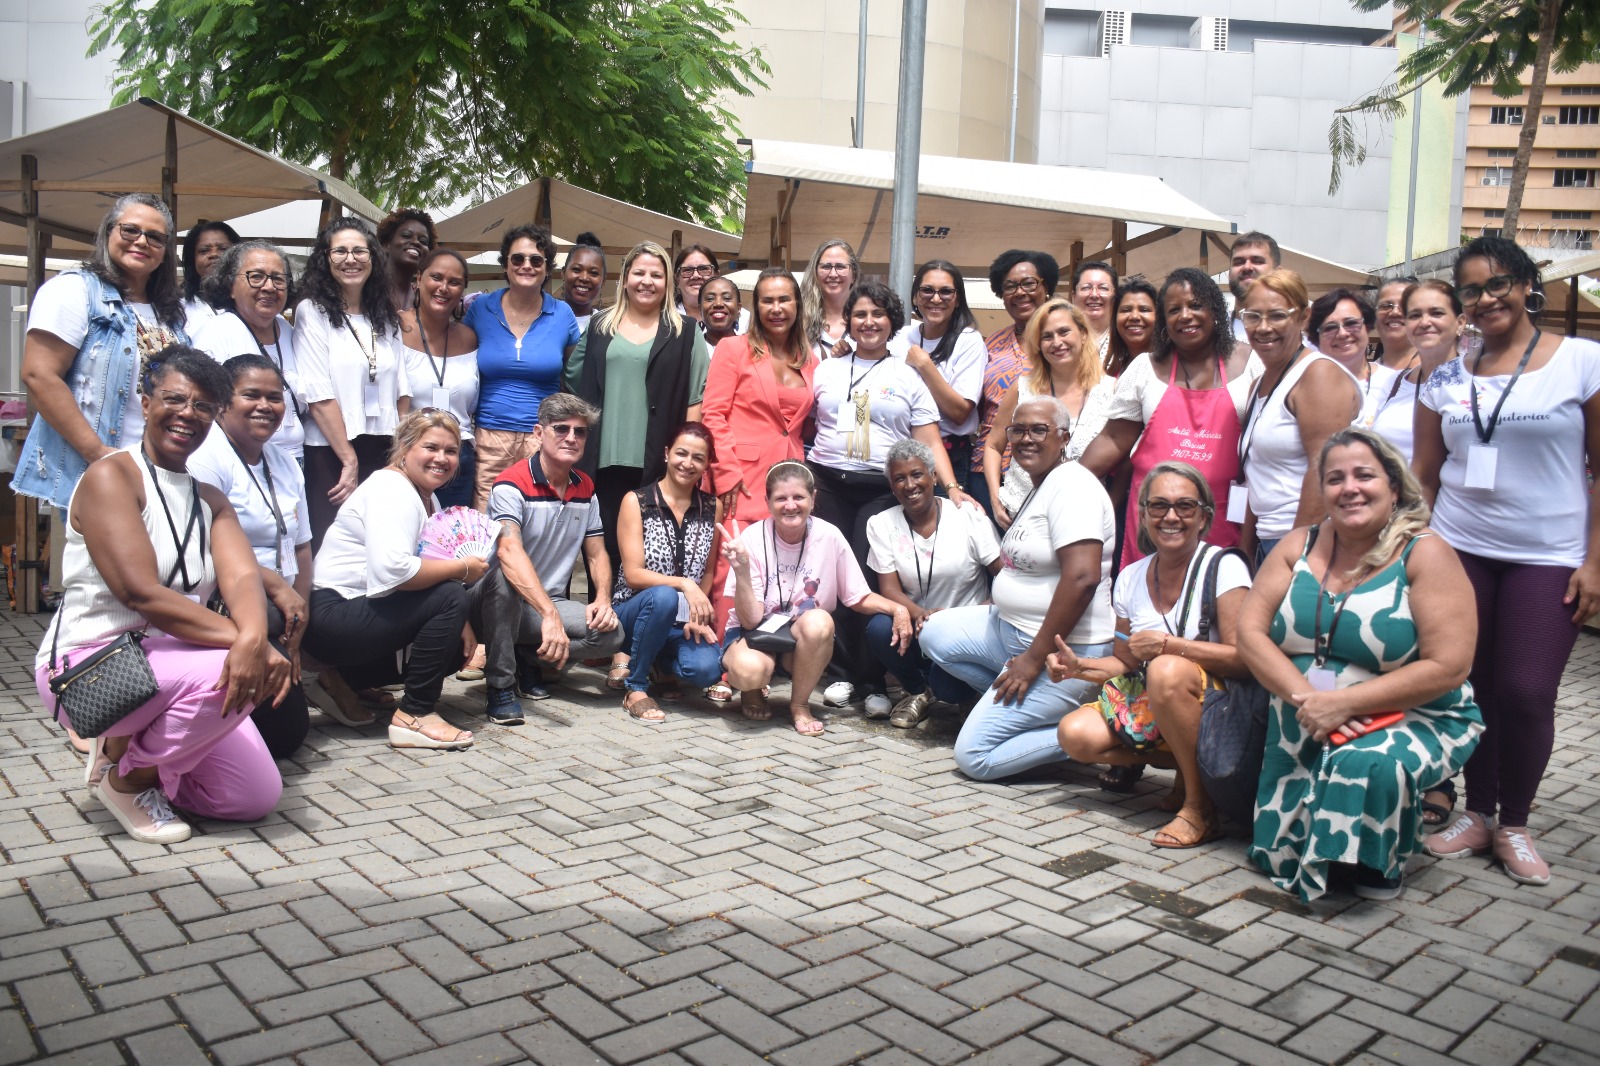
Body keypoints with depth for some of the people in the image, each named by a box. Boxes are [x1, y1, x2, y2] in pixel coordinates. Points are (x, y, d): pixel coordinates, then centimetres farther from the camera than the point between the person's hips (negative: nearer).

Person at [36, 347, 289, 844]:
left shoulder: (210, 500, 10)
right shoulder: (110, 477, -12)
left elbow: (242, 577, -10)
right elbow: (140, 593, -24)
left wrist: (254, 639, -33)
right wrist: (242, 640, -32)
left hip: (170, 659, 7)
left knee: (257, 797, -5)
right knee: (231, 672, -33)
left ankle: (132, 752, 18)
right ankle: (124, 777, -7)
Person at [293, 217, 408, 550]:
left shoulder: (386, 318, 15)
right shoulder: (312, 312, -2)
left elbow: (400, 393, 12)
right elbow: (318, 395, -9)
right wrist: (350, 460, -13)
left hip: (383, 454, 5)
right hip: (330, 455, -5)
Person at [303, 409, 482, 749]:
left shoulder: (427, 498, 13)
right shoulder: (391, 490, -17)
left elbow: (430, 570, 8)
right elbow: (391, 570, -34)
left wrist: (460, 624, -7)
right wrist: (462, 568, -23)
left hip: (368, 611, 10)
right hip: (332, 615, -10)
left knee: (456, 645, 10)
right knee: (449, 598, -23)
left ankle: (342, 680, 14)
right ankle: (414, 715, -15)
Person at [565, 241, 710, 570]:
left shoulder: (685, 333, 6)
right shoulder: (599, 326, 14)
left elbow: (697, 394, 2)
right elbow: (574, 377, 18)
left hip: (656, 463, -2)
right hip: (603, 460, 2)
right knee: (603, 548, 4)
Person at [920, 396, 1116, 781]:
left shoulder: (1071, 485, -17)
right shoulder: (1038, 486, 14)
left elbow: (1082, 578, -27)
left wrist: (1035, 658, -23)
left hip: (1063, 651, -10)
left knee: (974, 757, -11)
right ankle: (1017, 708, 7)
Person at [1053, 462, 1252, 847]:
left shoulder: (1223, 567, -11)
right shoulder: (1130, 578, 5)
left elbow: (1244, 659, -20)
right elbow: (1125, 663, 12)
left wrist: (1170, 645, -28)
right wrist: (1079, 667, -7)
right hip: (1148, 708, 6)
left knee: (1167, 671, -37)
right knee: (1074, 734, -16)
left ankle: (1200, 808, -21)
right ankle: (1186, 766, 3)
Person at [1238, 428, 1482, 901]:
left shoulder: (1425, 554, -10)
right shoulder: (1301, 545, 3)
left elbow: (1447, 668, -18)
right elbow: (1250, 631, -3)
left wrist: (1342, 703, -23)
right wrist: (1305, 697, -20)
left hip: (1413, 720, -4)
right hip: (1306, 721, 4)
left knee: (1369, 764, -34)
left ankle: (1380, 861, 0)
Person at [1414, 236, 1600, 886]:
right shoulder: (1448, 379, 7)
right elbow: (1422, 475, 10)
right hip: (1458, 552, 3)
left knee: (1527, 693, -5)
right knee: (1470, 686, 4)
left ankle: (1514, 825, 15)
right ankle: (1477, 814, 20)